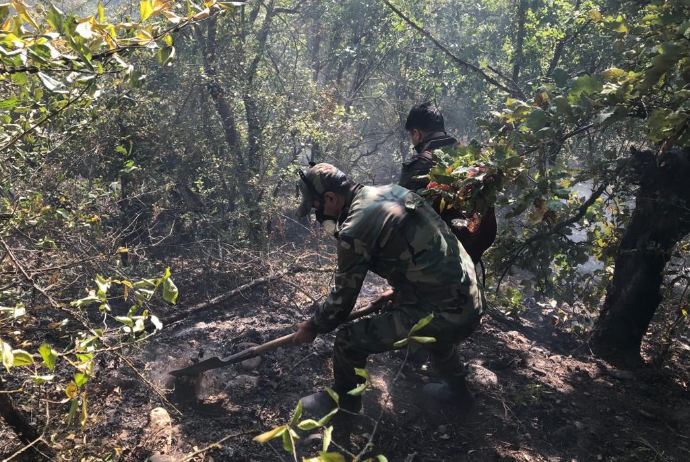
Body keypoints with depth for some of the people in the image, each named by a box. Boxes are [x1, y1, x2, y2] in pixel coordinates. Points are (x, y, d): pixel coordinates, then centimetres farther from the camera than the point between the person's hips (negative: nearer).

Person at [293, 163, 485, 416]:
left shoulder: (354, 229, -16)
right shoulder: (393, 191, 9)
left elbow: (343, 297, -5)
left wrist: (313, 326, 12)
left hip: (446, 316, -9)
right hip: (472, 299, 9)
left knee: (349, 340, 2)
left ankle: (342, 401, 28)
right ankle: (457, 388, 58)